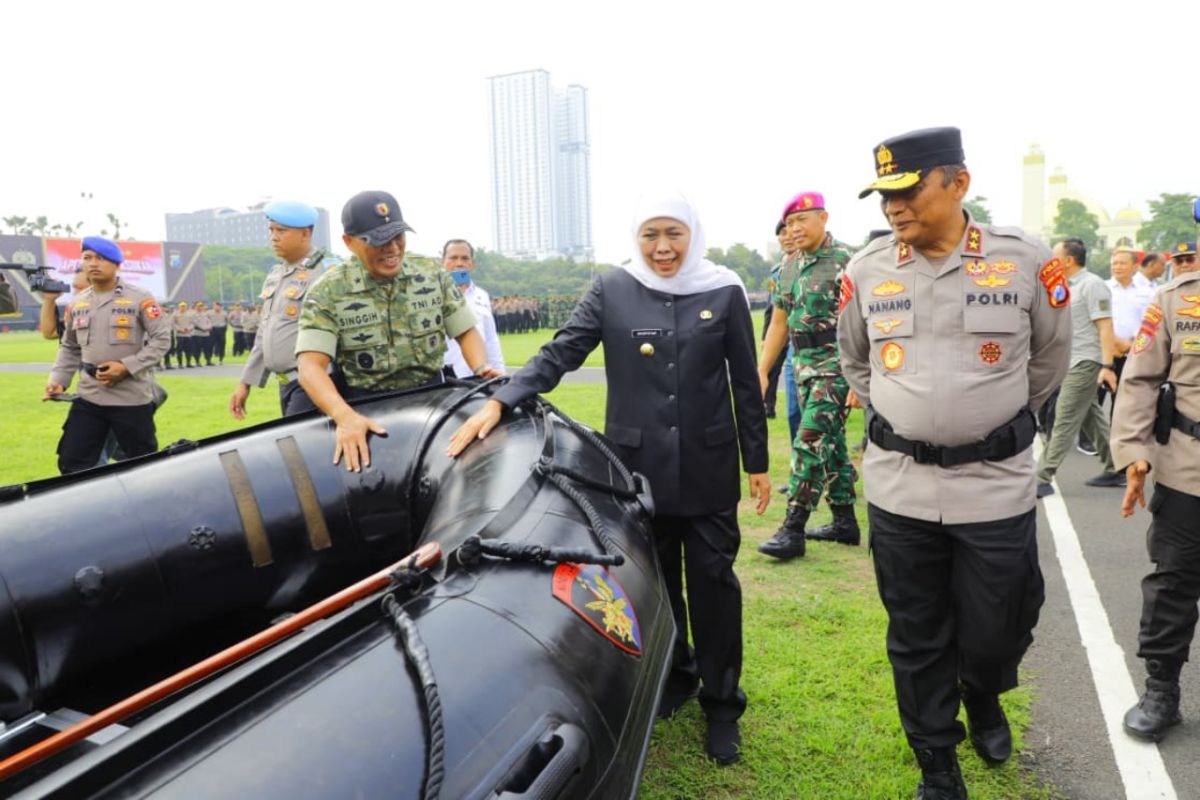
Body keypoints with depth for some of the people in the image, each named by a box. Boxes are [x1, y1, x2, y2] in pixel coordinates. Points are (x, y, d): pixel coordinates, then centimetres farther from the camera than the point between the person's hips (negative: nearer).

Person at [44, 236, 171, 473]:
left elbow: (161, 339, -8)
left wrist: (127, 367, -16)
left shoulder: (139, 299, -7)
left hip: (132, 398, -5)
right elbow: (69, 348, 19)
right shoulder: (77, 304, 10)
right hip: (88, 398, 5)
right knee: (72, 463, 7)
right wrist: (58, 379, 5)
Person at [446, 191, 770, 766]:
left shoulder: (724, 293, 0)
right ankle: (673, 679, 35)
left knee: (713, 581, 6)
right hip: (638, 465, 1)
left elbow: (746, 384, 3)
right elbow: (560, 354, -4)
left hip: (709, 466, 0)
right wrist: (499, 402, -16)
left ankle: (721, 705, 23)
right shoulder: (611, 291, -1)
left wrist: (758, 463, 4)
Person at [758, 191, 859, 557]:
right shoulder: (790, 268, 13)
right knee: (830, 442, 13)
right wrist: (761, 371, 13)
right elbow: (779, 322, 17)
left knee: (810, 442, -11)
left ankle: (793, 529, -6)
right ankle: (844, 521, 24)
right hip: (803, 365, 8)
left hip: (835, 364, -8)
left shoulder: (844, 261, -10)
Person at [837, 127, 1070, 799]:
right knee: (916, 640, 11)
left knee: (995, 632, 11)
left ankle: (983, 700, 48)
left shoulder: (1027, 261, -7)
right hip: (898, 486, 2)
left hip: (997, 485, -1)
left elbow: (1050, 359, 9)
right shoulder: (866, 271, -1)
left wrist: (997, 421, 13)